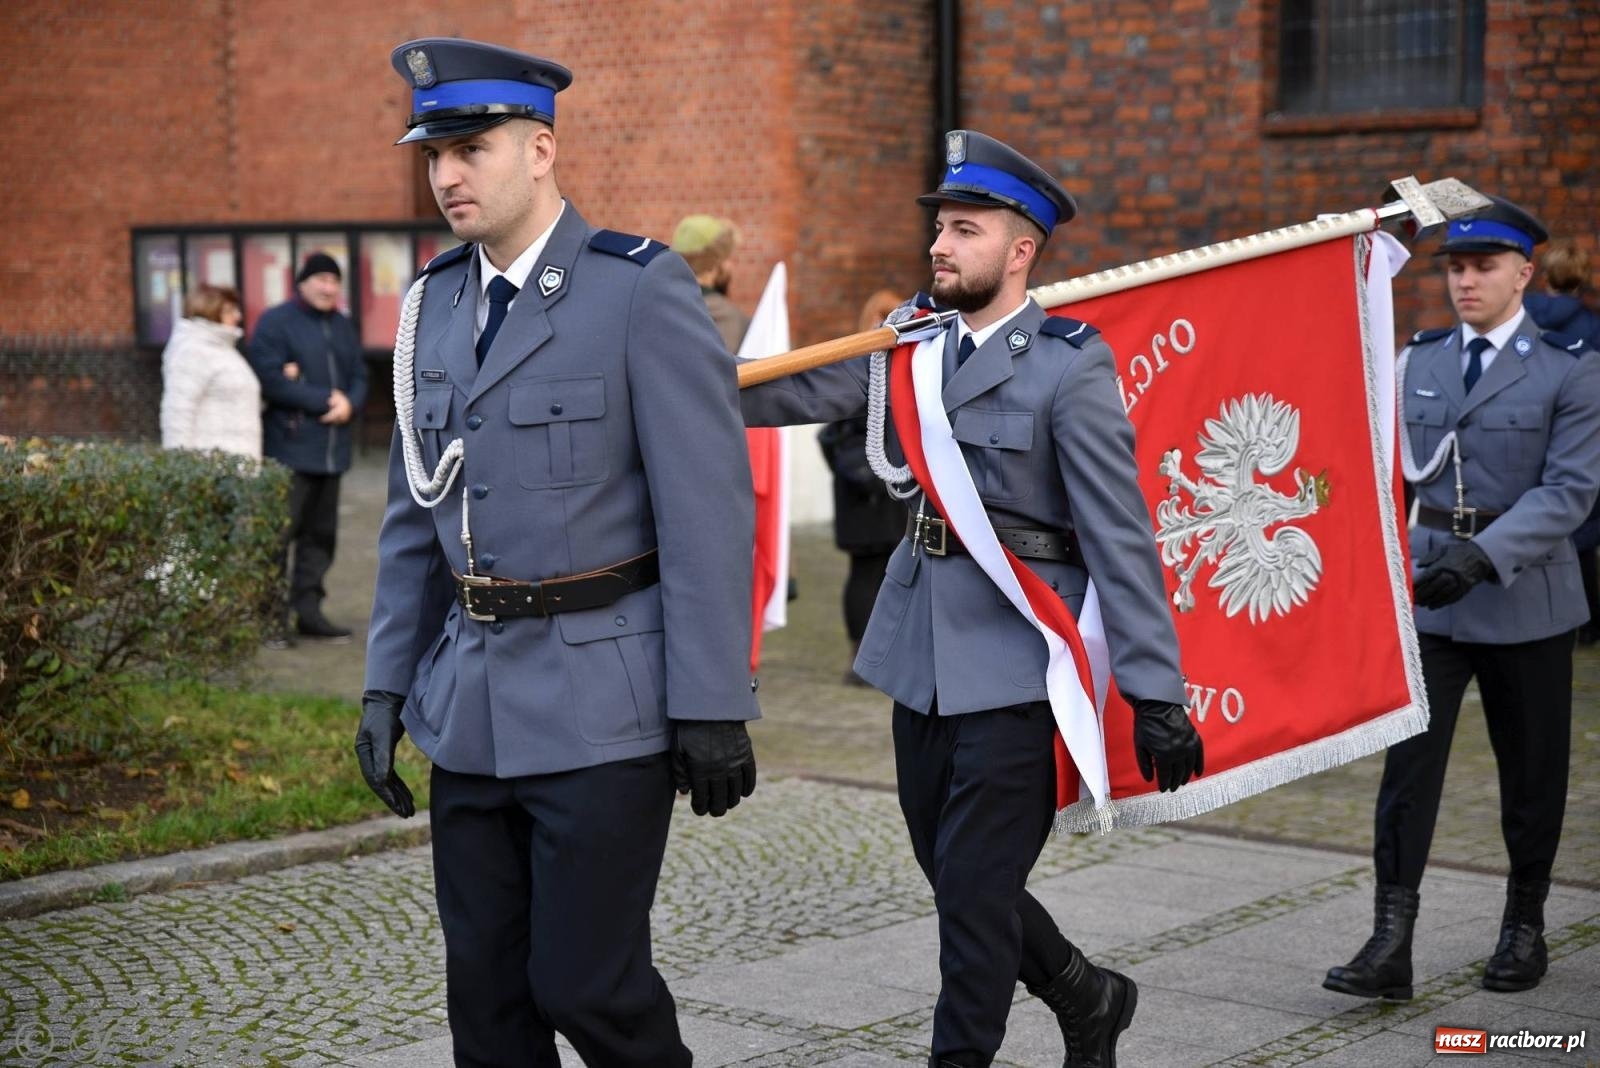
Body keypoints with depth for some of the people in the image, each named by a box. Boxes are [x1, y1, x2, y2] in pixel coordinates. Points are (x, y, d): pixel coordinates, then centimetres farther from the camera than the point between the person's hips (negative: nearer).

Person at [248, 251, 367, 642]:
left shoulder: (342, 327, 18)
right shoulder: (276, 323, -4)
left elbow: (359, 376, 16)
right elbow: (270, 379, -14)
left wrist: (349, 403, -7)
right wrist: (325, 400, -13)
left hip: (332, 448, 7)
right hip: (290, 449, -7)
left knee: (321, 533, 9)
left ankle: (309, 609, 15)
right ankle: (272, 614, -3)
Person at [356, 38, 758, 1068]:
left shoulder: (643, 288, -10)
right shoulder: (439, 300, 10)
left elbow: (709, 510, -13)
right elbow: (414, 518, 15)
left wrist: (712, 706, -15)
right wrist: (388, 684, 11)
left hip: (602, 703, -6)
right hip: (471, 708, 6)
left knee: (584, 982, -3)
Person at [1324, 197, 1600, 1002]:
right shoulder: (1419, 361, 8)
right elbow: (1394, 467, 14)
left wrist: (1485, 553, -25)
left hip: (1524, 595, -2)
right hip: (1428, 589, 2)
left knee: (1532, 770, 11)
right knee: (1408, 761, -7)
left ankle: (1525, 925, 29)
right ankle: (1390, 943, -7)